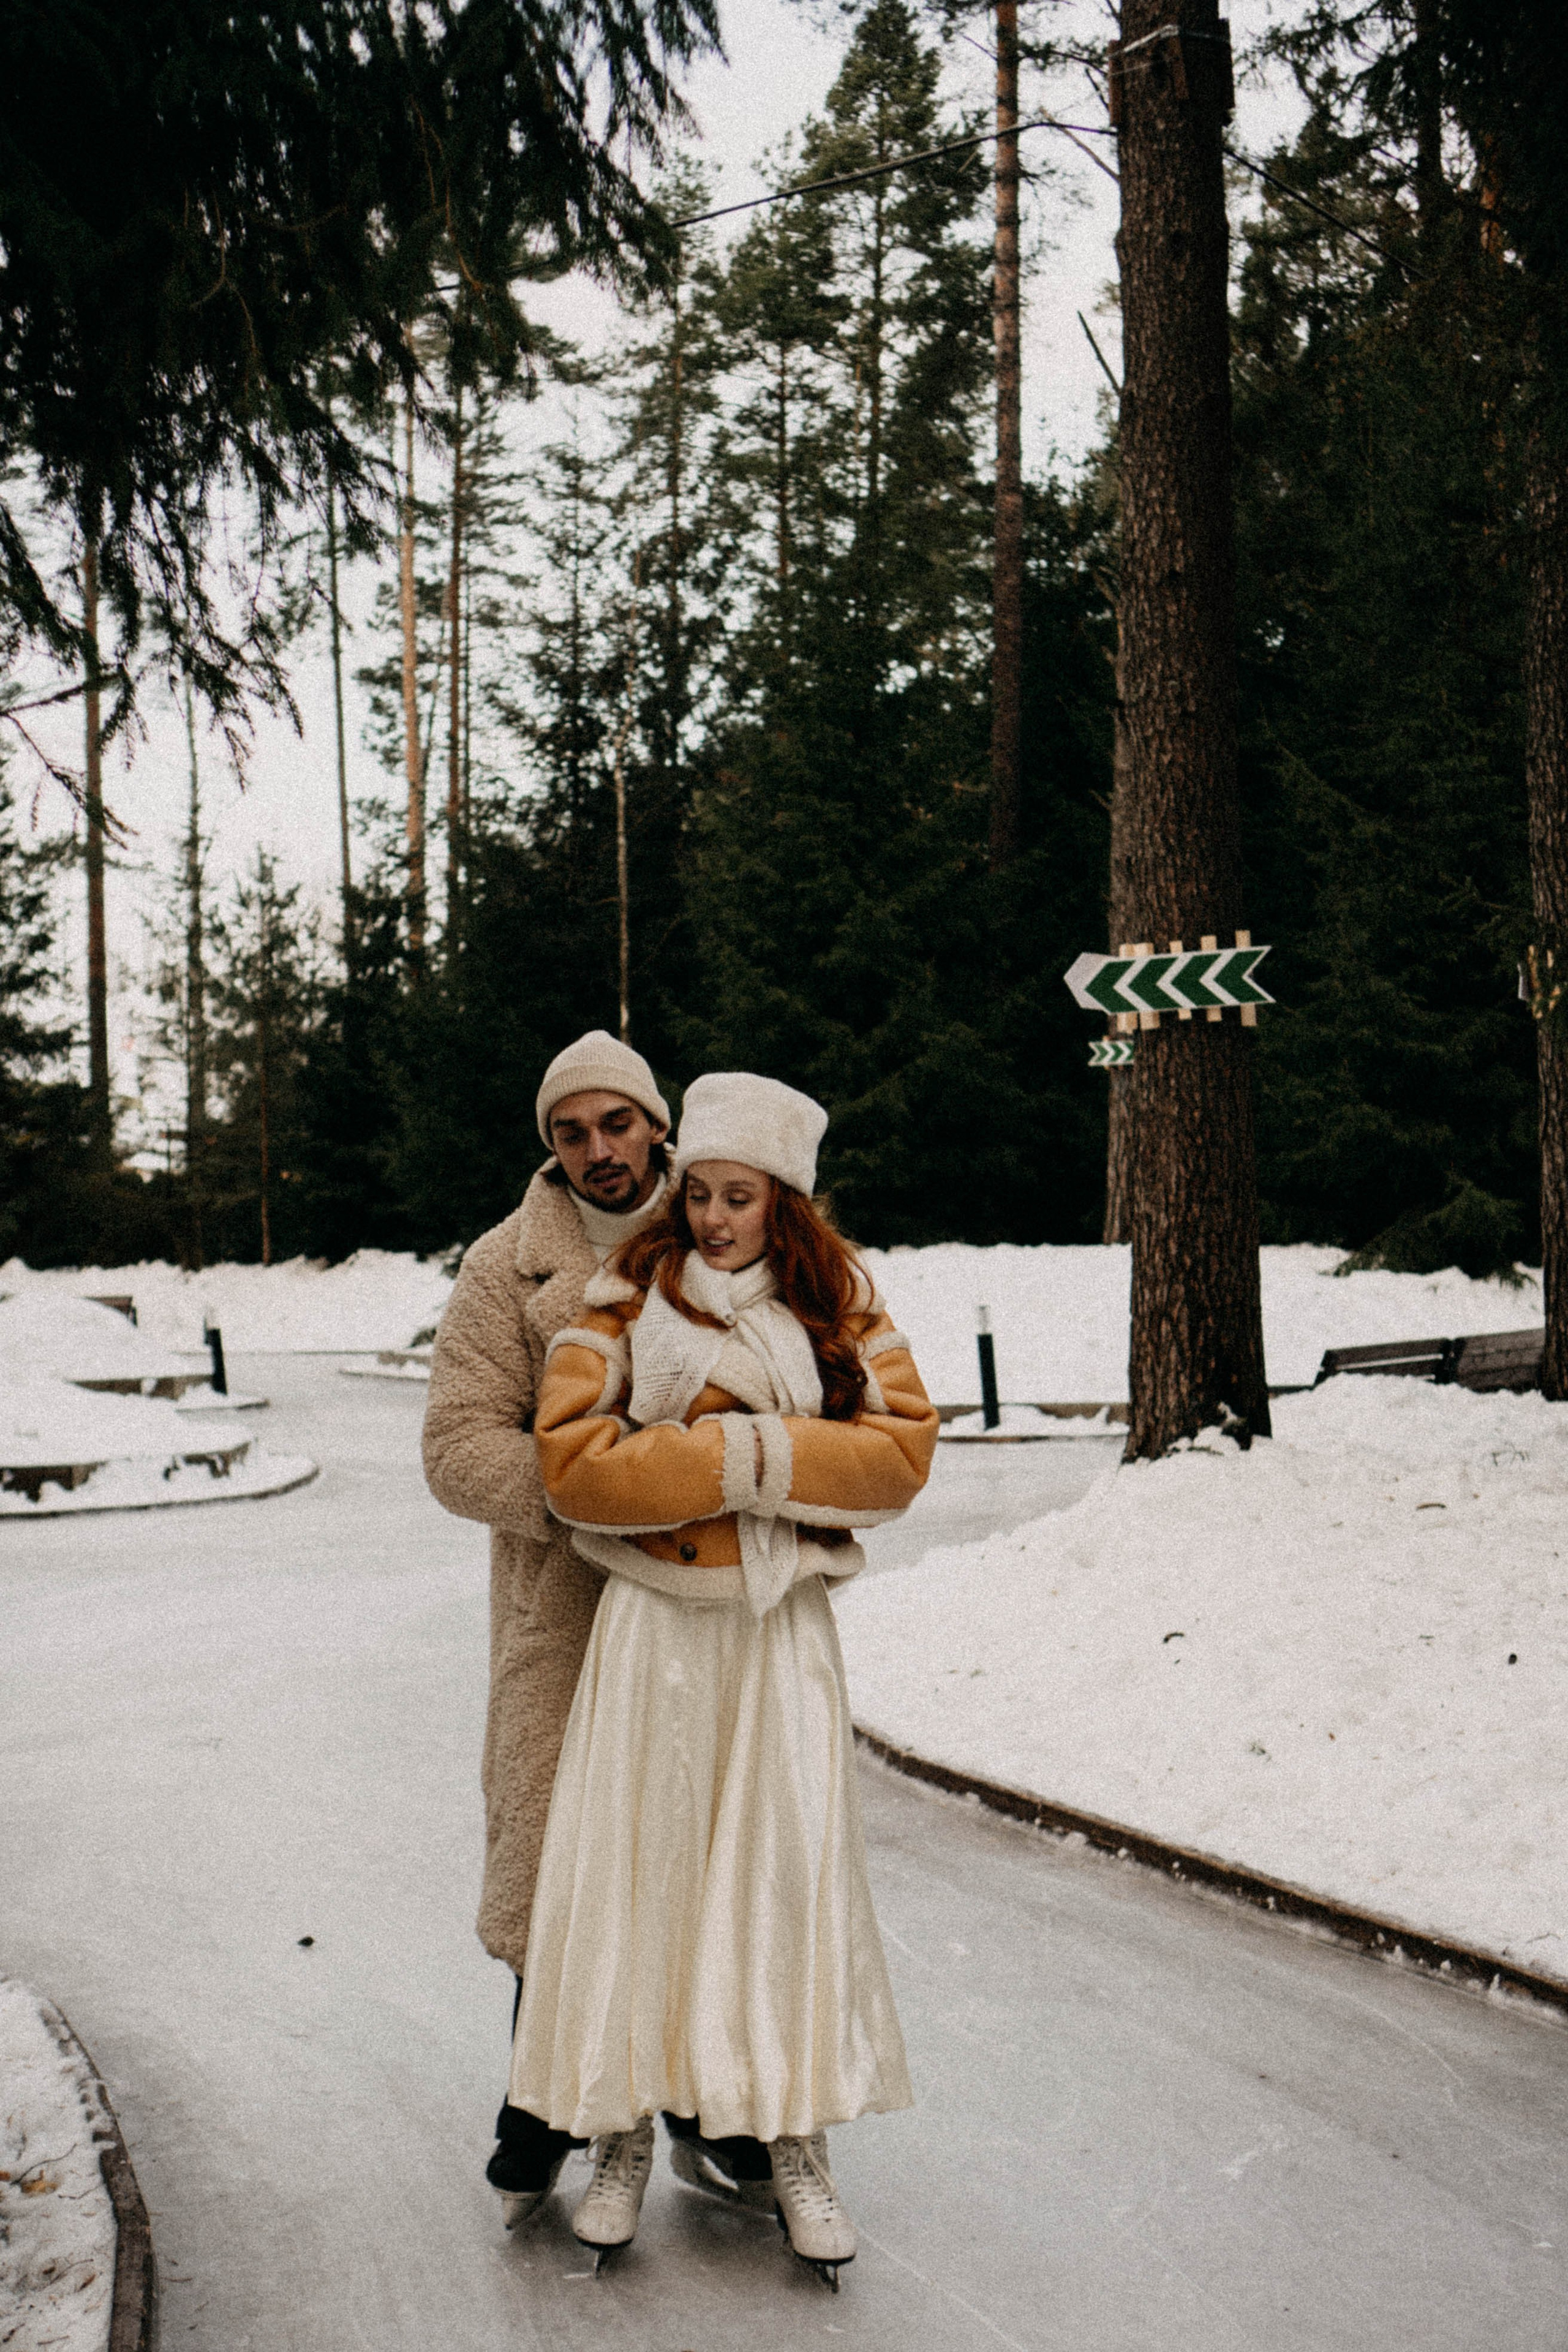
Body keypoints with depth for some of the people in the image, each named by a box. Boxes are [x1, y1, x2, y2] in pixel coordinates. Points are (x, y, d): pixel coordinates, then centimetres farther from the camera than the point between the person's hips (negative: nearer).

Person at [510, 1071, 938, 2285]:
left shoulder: (840, 1296, 4)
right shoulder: (628, 1295, -1)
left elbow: (901, 1447, -3)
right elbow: (571, 1457, -11)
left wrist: (763, 1452, -15)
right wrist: (732, 1459, -17)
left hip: (781, 1626, 1)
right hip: (655, 1622, -1)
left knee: (792, 1864, 2)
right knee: (637, 1865, 4)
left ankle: (797, 2147, 15)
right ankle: (625, 2137, 19)